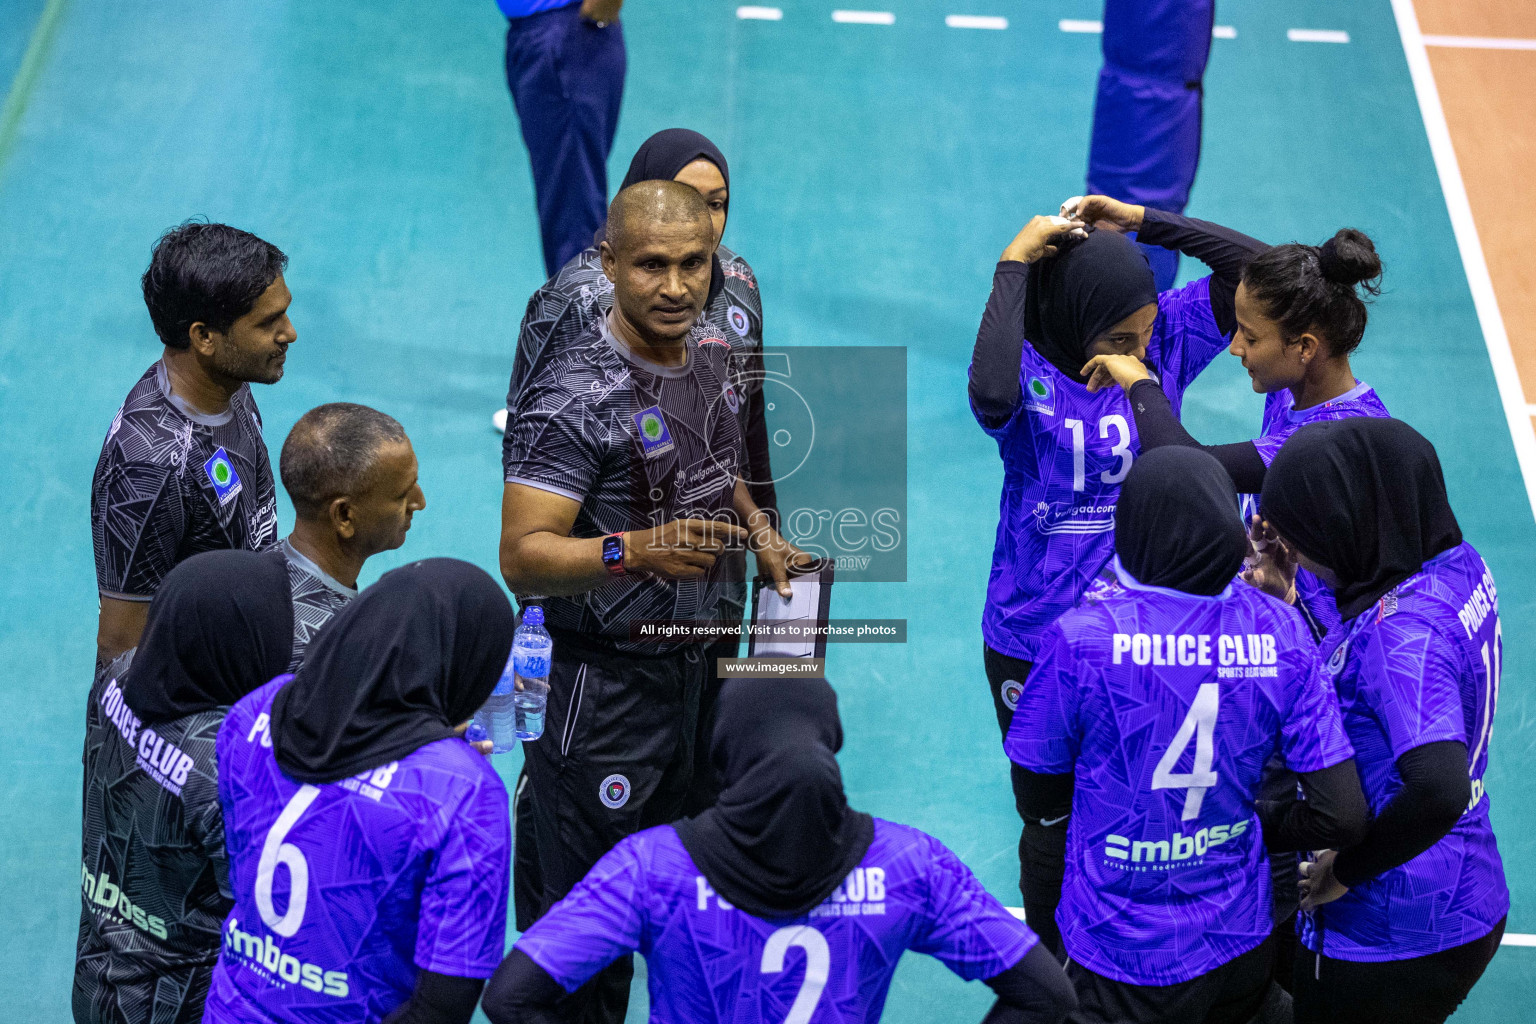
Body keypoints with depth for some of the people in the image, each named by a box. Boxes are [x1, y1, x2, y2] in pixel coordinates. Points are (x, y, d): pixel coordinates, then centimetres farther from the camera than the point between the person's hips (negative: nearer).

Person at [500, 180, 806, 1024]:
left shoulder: (709, 353, 4)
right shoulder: (573, 397, -21)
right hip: (601, 691, -7)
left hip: (696, 667, 7)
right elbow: (522, 558, -25)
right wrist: (636, 550, -39)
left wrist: (756, 527, 8)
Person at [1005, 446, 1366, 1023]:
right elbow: (1343, 817, -11)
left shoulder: (1082, 636, -20)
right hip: (1241, 951, 3)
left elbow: (1040, 804, -6)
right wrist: (1256, 831, 9)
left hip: (1119, 961, -3)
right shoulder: (1280, 632, -11)